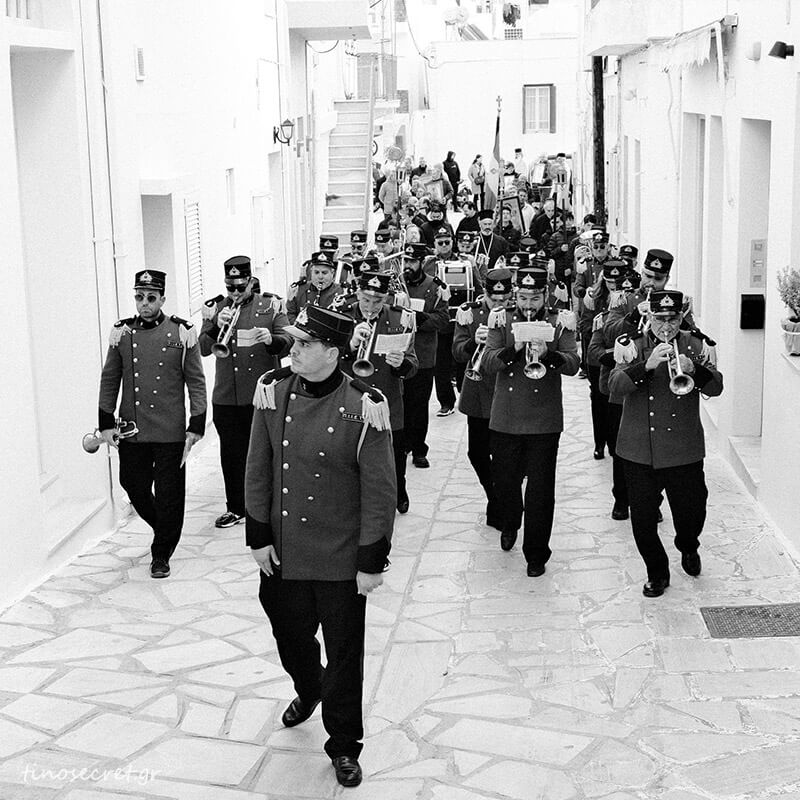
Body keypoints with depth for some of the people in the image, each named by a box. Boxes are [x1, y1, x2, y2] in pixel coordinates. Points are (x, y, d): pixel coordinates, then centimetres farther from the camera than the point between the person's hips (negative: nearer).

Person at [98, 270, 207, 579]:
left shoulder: (182, 332, -3)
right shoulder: (121, 332, 4)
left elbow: (196, 382, -1)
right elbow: (109, 380, 10)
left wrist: (196, 426, -5)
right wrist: (106, 422, 4)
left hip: (170, 432, -2)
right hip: (131, 431, 3)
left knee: (169, 495, 3)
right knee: (135, 488, 9)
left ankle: (162, 554, 19)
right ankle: (165, 530, 36)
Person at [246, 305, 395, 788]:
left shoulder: (363, 408, -19)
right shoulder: (273, 391, -6)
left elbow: (380, 492, -13)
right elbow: (259, 470, 3)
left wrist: (372, 563, -11)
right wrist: (258, 536, 2)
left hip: (341, 561, -4)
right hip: (283, 554, 4)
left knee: (344, 654, 9)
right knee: (291, 638, 23)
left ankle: (344, 745, 29)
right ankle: (308, 691, 56)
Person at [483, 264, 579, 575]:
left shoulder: (559, 323, 1)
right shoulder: (502, 322, 3)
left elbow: (573, 363, -11)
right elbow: (488, 363, -7)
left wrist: (547, 354, -29)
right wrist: (513, 349, -24)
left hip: (544, 421, -2)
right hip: (505, 419, 2)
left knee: (541, 490, 0)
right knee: (503, 481, 14)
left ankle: (536, 554, 11)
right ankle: (510, 524, 45)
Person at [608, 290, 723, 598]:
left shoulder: (695, 345, 4)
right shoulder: (630, 345, 1)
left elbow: (716, 387, -5)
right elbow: (615, 385, -13)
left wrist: (693, 369, -24)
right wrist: (646, 365, -29)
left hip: (685, 451, 1)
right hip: (640, 451, 0)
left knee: (692, 512, 7)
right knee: (643, 519, 3)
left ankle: (688, 548, 41)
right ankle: (657, 573, 23)